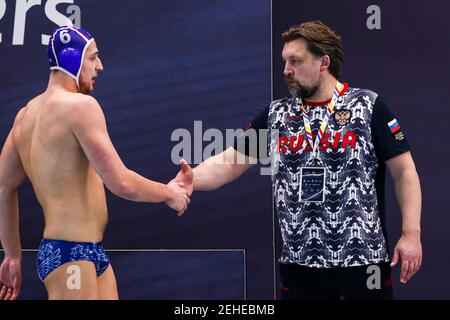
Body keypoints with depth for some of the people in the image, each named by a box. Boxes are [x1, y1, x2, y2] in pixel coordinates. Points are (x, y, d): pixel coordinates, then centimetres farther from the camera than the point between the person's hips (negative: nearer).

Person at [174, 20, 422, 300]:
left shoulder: (368, 106, -4)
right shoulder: (276, 114, 7)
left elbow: (404, 171, -4)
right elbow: (230, 162, 5)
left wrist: (411, 233, -11)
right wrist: (193, 180, -14)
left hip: (363, 258, -3)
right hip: (299, 261, 3)